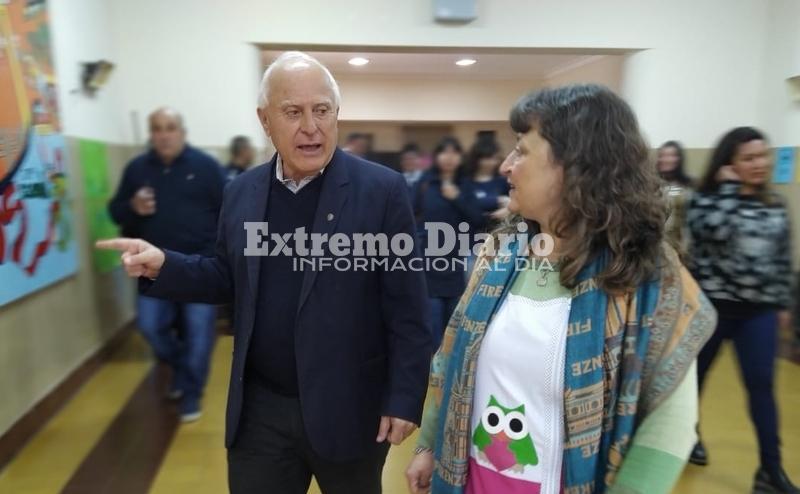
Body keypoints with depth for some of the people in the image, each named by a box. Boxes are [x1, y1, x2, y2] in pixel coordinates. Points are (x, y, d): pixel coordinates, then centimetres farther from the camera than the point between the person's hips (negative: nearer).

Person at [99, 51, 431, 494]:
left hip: (348, 409, -3)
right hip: (260, 409, 4)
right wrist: (163, 266, -5)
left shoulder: (382, 190, -12)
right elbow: (228, 278, 11)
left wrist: (404, 398, -11)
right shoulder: (241, 192, 2)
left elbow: (406, 309, -11)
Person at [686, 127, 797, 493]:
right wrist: (729, 187, -18)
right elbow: (715, 231, -27)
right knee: (695, 374, 12)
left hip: (759, 309, 3)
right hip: (712, 304, -3)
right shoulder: (706, 199, -6)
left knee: (762, 386, 3)